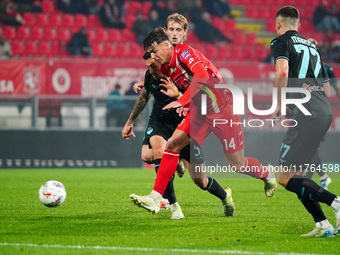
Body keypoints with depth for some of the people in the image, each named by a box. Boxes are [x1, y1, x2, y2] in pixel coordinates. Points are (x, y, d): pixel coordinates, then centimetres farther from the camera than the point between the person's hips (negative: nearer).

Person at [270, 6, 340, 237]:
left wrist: (280, 106, -7)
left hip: (307, 116, -8)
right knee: (296, 174, 16)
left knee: (286, 178, -6)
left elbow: (282, 72, -17)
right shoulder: (311, 46, 25)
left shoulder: (281, 42, 2)